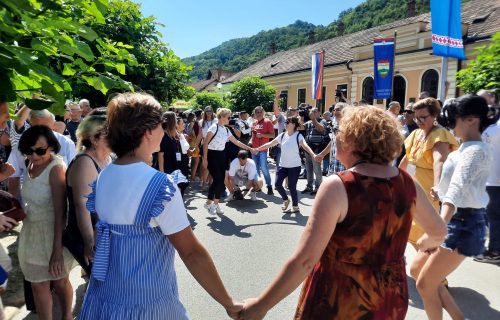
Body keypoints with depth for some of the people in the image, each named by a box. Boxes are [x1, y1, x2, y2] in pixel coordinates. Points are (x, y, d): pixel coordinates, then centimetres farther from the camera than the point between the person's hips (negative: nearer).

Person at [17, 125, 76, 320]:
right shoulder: (30, 165, 0)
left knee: (59, 281, 14)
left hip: (54, 232, -6)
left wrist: (57, 250, -26)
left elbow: (60, 211, -25)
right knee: (38, 284, 13)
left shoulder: (56, 168, -22)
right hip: (32, 231, 6)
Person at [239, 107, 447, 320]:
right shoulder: (407, 183, -7)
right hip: (391, 302, 5)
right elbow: (439, 231, 9)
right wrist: (426, 244, 32)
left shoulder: (338, 186, -24)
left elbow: (304, 260, -26)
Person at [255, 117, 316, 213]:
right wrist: (258, 149, 7)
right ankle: (286, 200, 26)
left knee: (292, 187, -1)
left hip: (294, 166, -5)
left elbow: (305, 146, -27)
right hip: (282, 165, 5)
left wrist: (313, 155, -44)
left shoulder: (298, 136, -10)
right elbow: (270, 143, 9)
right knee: (277, 184, -1)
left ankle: (295, 207, 19)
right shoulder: (282, 135, 5)